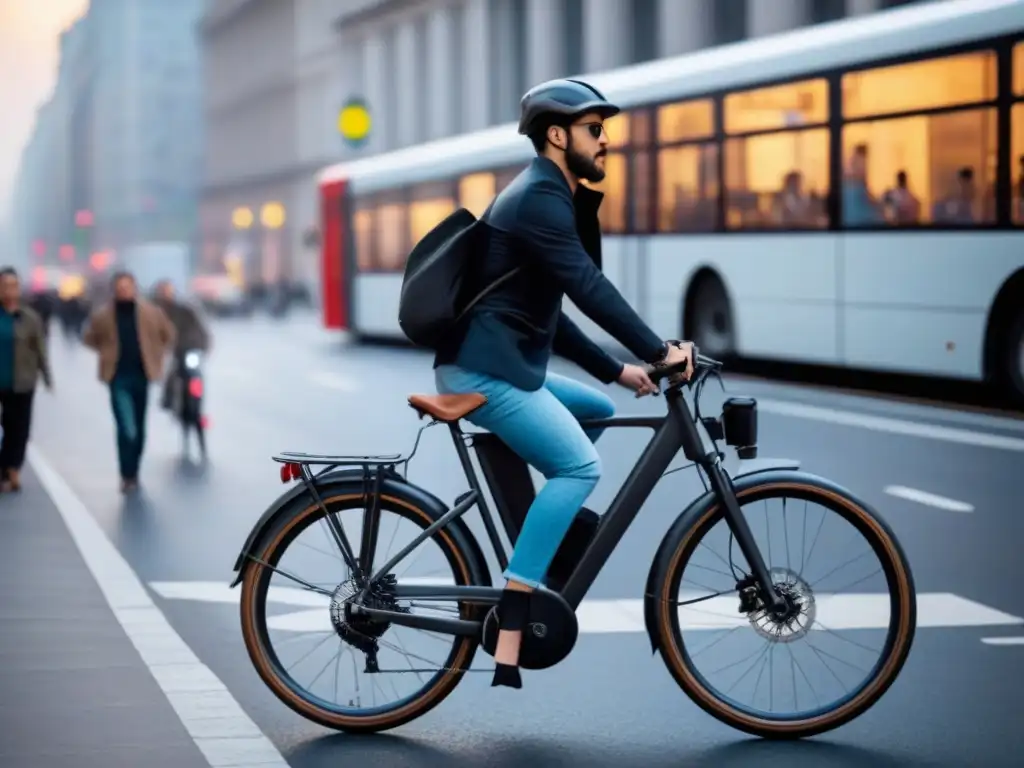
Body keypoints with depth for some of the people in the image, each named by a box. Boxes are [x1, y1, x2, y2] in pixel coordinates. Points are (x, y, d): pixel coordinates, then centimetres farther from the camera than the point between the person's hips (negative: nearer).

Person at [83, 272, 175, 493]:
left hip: (142, 375, 3)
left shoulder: (151, 313, -1)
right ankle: (127, 476, -8)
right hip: (119, 377, -2)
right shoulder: (102, 316, -4)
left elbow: (168, 335, 13)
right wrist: (106, 352, 4)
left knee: (139, 429, 12)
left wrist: (155, 355, 6)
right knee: (127, 428, -13)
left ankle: (133, 473, 24)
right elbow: (88, 338, 11)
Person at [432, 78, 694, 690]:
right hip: (484, 370, -10)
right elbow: (589, 287, -23)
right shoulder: (539, 197, -11)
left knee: (599, 412, 23)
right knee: (579, 466, -21)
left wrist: (615, 370, 21)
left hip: (501, 366, 10)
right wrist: (658, 351, -25)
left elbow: (550, 314, 26)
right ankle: (509, 644, -27)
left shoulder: (549, 198, 22)